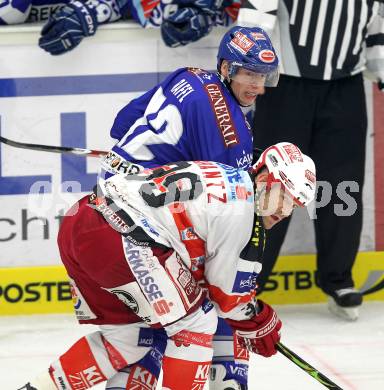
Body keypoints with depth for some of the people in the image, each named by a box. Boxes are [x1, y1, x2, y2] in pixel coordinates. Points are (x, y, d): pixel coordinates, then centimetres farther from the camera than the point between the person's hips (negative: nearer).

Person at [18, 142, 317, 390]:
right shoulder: (241, 207, -5)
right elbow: (229, 289, 3)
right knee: (196, 320, 2)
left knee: (128, 332, 22)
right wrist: (260, 322, 20)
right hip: (116, 236, -10)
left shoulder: (222, 179, 24)